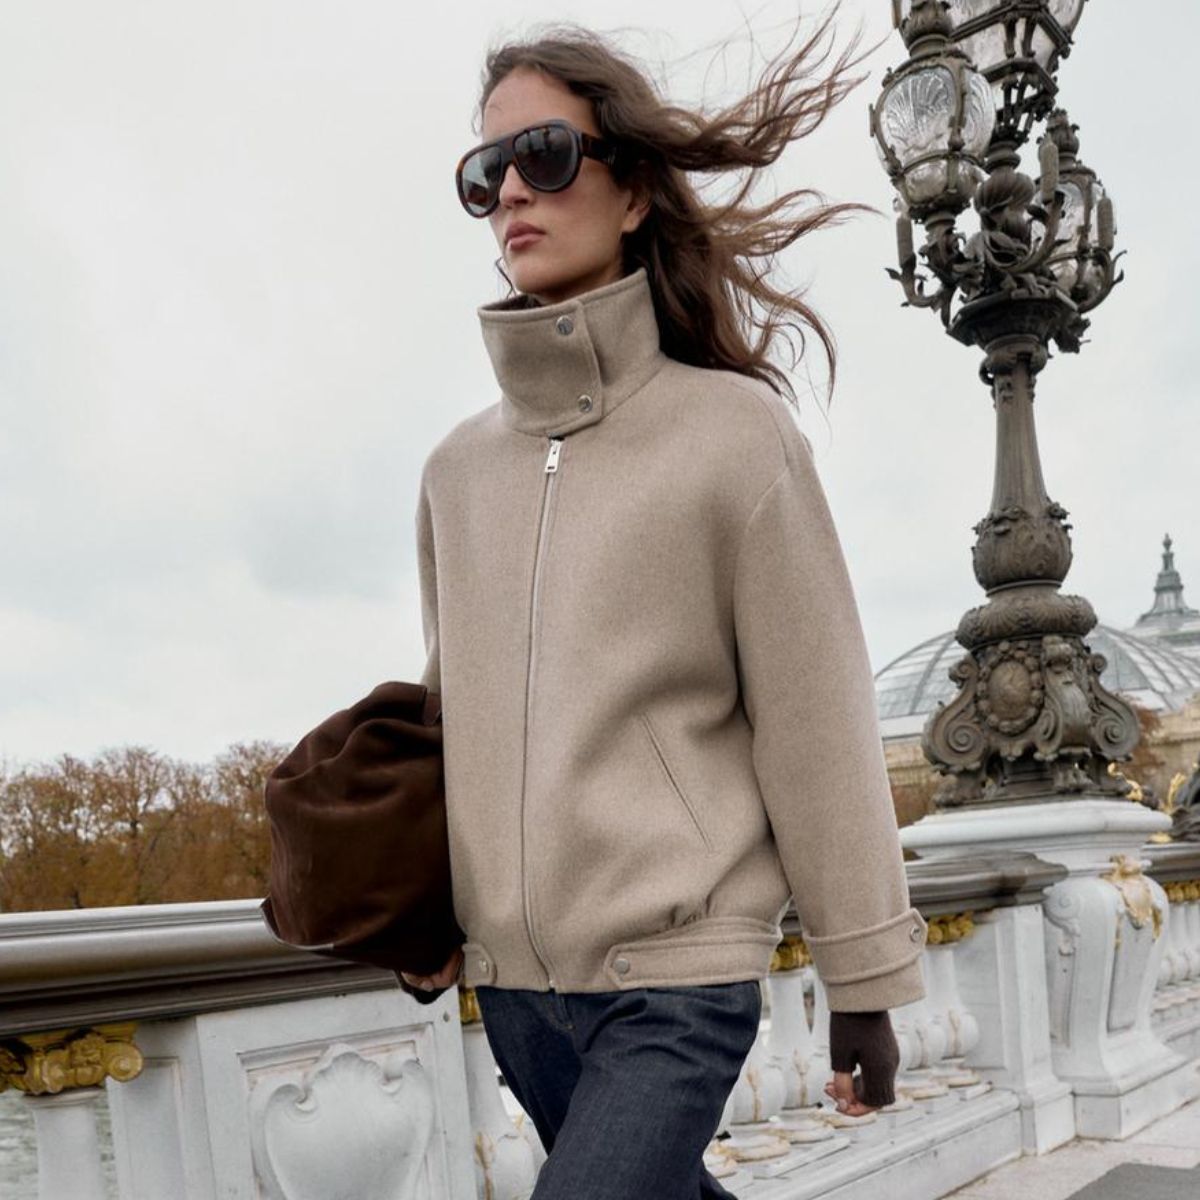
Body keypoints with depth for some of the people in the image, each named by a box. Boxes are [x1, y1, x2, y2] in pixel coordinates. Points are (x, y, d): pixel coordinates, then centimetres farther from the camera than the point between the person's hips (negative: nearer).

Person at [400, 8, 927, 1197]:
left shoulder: (734, 435, -8)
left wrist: (864, 979, -3)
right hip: (511, 977, 5)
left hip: (678, 978, -5)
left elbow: (817, 730, -7)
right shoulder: (459, 467, 6)